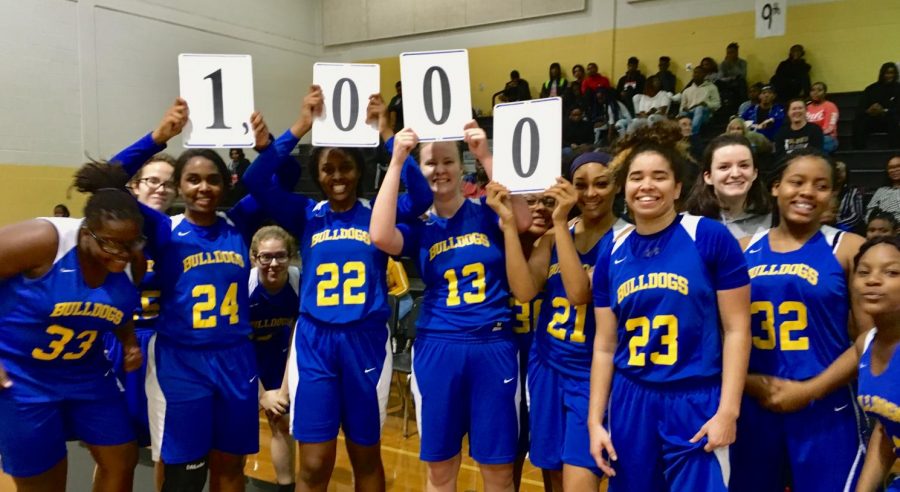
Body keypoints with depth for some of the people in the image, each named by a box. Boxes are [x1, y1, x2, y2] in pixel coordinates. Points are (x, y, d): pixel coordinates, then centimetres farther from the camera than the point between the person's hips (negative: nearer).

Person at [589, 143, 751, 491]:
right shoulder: (611, 254, 4)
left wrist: (728, 411, -10)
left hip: (696, 402, -3)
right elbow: (604, 346, 8)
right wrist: (595, 420, 6)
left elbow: (736, 330, -5)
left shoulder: (711, 238, -6)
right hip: (630, 403, 4)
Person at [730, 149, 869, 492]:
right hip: (753, 409, 3)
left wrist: (810, 390, -13)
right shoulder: (744, 251, 5)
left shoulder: (848, 249, -1)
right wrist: (748, 381, -7)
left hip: (825, 412, -2)